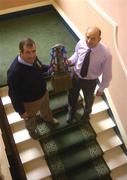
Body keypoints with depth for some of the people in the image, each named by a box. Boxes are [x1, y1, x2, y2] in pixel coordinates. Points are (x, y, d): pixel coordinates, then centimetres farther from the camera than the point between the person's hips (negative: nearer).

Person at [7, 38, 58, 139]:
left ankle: (48, 118, 72)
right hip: (29, 101, -6)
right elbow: (14, 94, -27)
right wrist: (20, 111, -16)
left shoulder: (32, 58, -20)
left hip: (43, 93, 6)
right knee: (30, 118, 28)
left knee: (46, 108, 36)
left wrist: (51, 68, -14)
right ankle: (32, 129, 63)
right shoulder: (14, 72, -41)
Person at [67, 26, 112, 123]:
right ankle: (71, 112, 64)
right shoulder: (81, 43, -23)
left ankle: (87, 113, 67)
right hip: (75, 75, 3)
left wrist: (101, 88, -6)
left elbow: (107, 74, -17)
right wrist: (70, 61, -20)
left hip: (90, 81, -2)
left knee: (89, 99, 29)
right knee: (72, 96, 27)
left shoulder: (106, 54, -33)